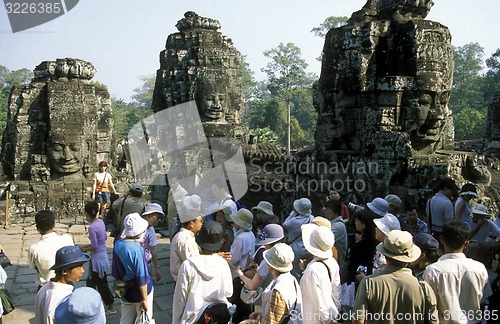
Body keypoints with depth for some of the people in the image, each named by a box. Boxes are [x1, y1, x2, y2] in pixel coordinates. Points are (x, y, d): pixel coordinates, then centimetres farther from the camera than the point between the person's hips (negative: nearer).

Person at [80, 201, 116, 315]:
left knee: (101, 284, 6)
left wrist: (84, 249, -4)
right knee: (91, 281, 23)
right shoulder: (101, 222, 0)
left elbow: (94, 246, -22)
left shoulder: (92, 227, -25)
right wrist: (87, 246, 12)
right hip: (102, 255, 9)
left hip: (97, 258, -9)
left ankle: (111, 307, 17)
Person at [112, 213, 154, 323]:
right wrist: (145, 300, -15)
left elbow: (115, 272, 7)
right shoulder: (136, 249, -27)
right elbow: (142, 278, -23)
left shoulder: (117, 245, -5)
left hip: (125, 292, 7)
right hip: (139, 293, -7)